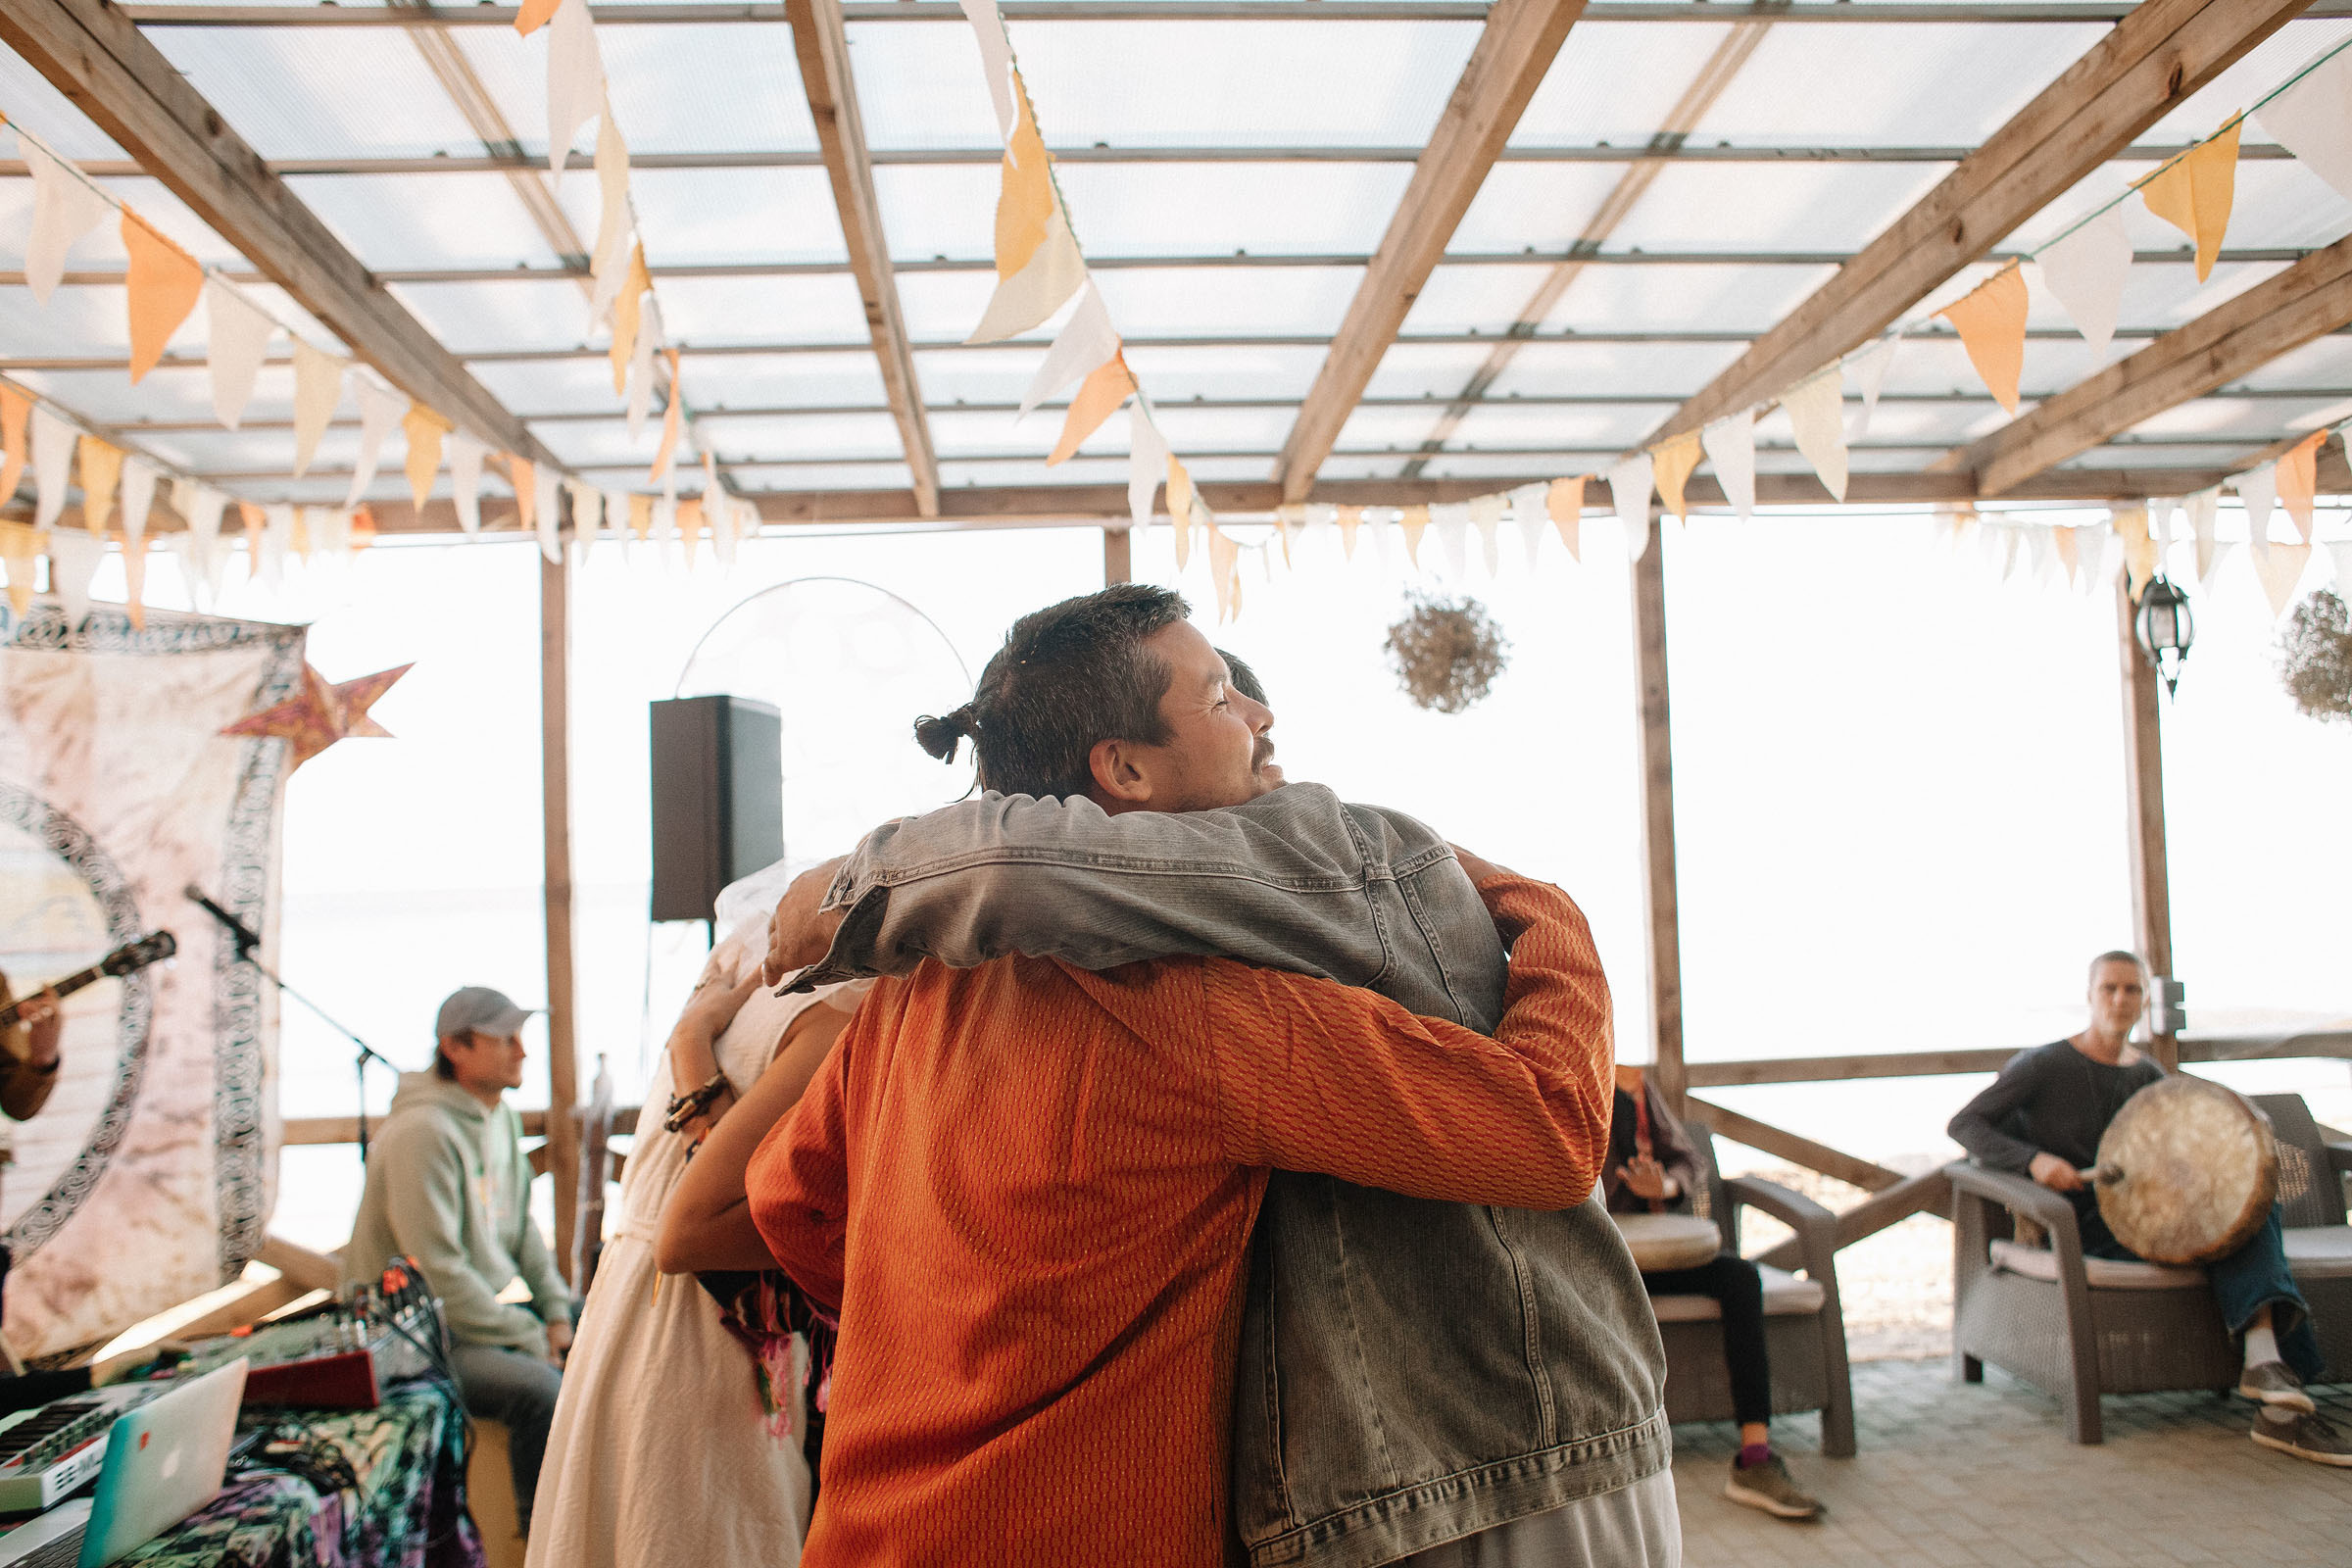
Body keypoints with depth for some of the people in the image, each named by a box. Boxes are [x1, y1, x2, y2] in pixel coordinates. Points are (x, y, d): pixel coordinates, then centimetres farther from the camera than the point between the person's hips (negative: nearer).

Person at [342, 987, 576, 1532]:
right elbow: (437, 1274, -24)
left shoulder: (502, 1116, 8)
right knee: (542, 1389, -30)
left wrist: (556, 1312, 3)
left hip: (491, 1303, 10)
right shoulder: (422, 1131, -22)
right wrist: (529, 1338, -18)